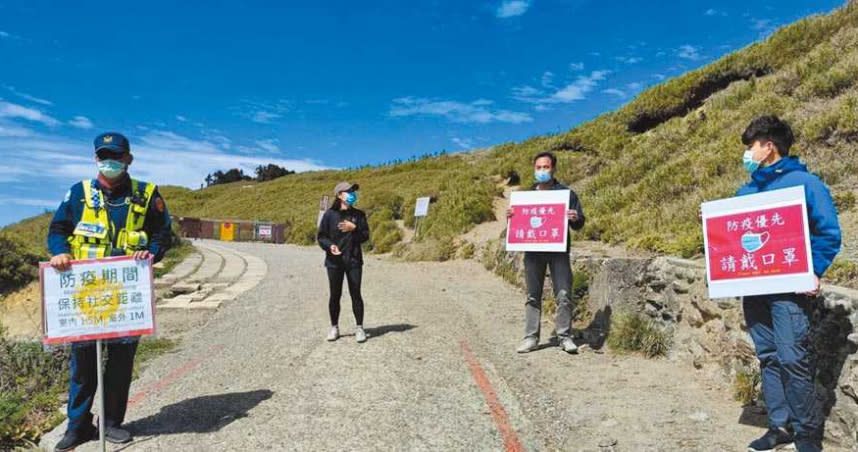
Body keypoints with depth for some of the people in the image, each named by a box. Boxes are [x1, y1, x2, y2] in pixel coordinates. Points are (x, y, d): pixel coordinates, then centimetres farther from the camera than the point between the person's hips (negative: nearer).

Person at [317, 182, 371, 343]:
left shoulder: (358, 215, 6)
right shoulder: (330, 214, 0)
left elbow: (365, 236, 4)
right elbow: (322, 236, 2)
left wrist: (354, 229, -13)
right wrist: (330, 245, -17)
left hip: (354, 260, 1)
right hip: (334, 261, -1)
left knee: (356, 294, 2)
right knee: (335, 295, 7)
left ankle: (359, 327, 14)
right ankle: (334, 327, 22)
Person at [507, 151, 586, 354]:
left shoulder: (566, 193, 6)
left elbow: (579, 223, 7)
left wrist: (575, 219, -16)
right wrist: (510, 217, -2)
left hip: (559, 250, -2)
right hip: (533, 250, 3)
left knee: (564, 295, -5)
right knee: (533, 296, 6)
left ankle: (565, 336, 6)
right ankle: (531, 337, 13)